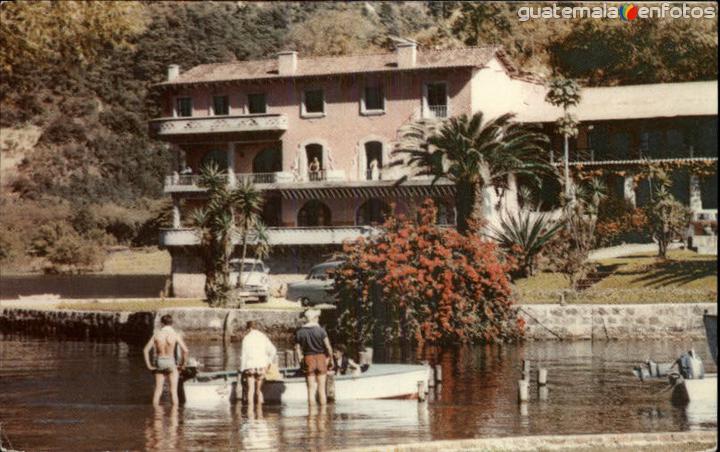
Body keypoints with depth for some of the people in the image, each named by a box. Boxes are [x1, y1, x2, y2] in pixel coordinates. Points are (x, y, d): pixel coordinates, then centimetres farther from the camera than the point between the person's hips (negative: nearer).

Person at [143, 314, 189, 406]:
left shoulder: (156, 334, -2)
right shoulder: (175, 335, -11)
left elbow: (146, 350, -3)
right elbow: (185, 350, -16)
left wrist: (149, 366, 2)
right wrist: (181, 364, -3)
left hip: (159, 362, 3)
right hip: (171, 362, -3)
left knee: (158, 390, 11)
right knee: (173, 391, 3)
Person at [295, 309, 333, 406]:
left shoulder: (300, 331, 0)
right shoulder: (320, 330, -8)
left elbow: (297, 348, 4)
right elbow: (328, 347, -8)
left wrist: (301, 359, 14)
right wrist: (329, 357, 8)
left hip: (308, 358, 2)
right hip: (321, 358, -2)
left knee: (311, 388, 6)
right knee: (322, 388, 6)